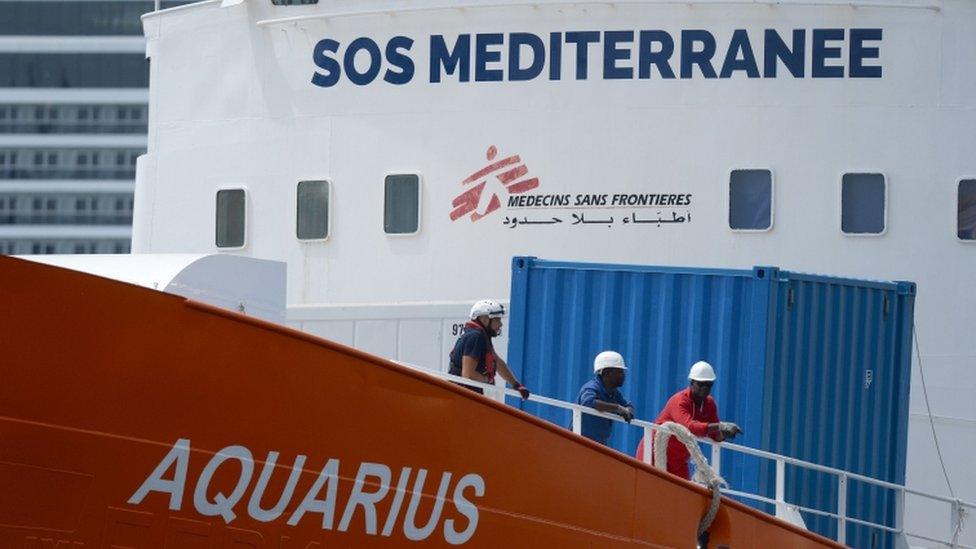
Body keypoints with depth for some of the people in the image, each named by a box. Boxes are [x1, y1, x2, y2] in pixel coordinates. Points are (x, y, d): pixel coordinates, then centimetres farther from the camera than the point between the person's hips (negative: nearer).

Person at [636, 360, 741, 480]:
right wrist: (720, 426, -51)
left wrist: (723, 434, -25)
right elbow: (689, 427, -42)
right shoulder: (679, 401, -24)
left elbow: (714, 436, 0)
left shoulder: (709, 404, -1)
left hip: (679, 461, 7)